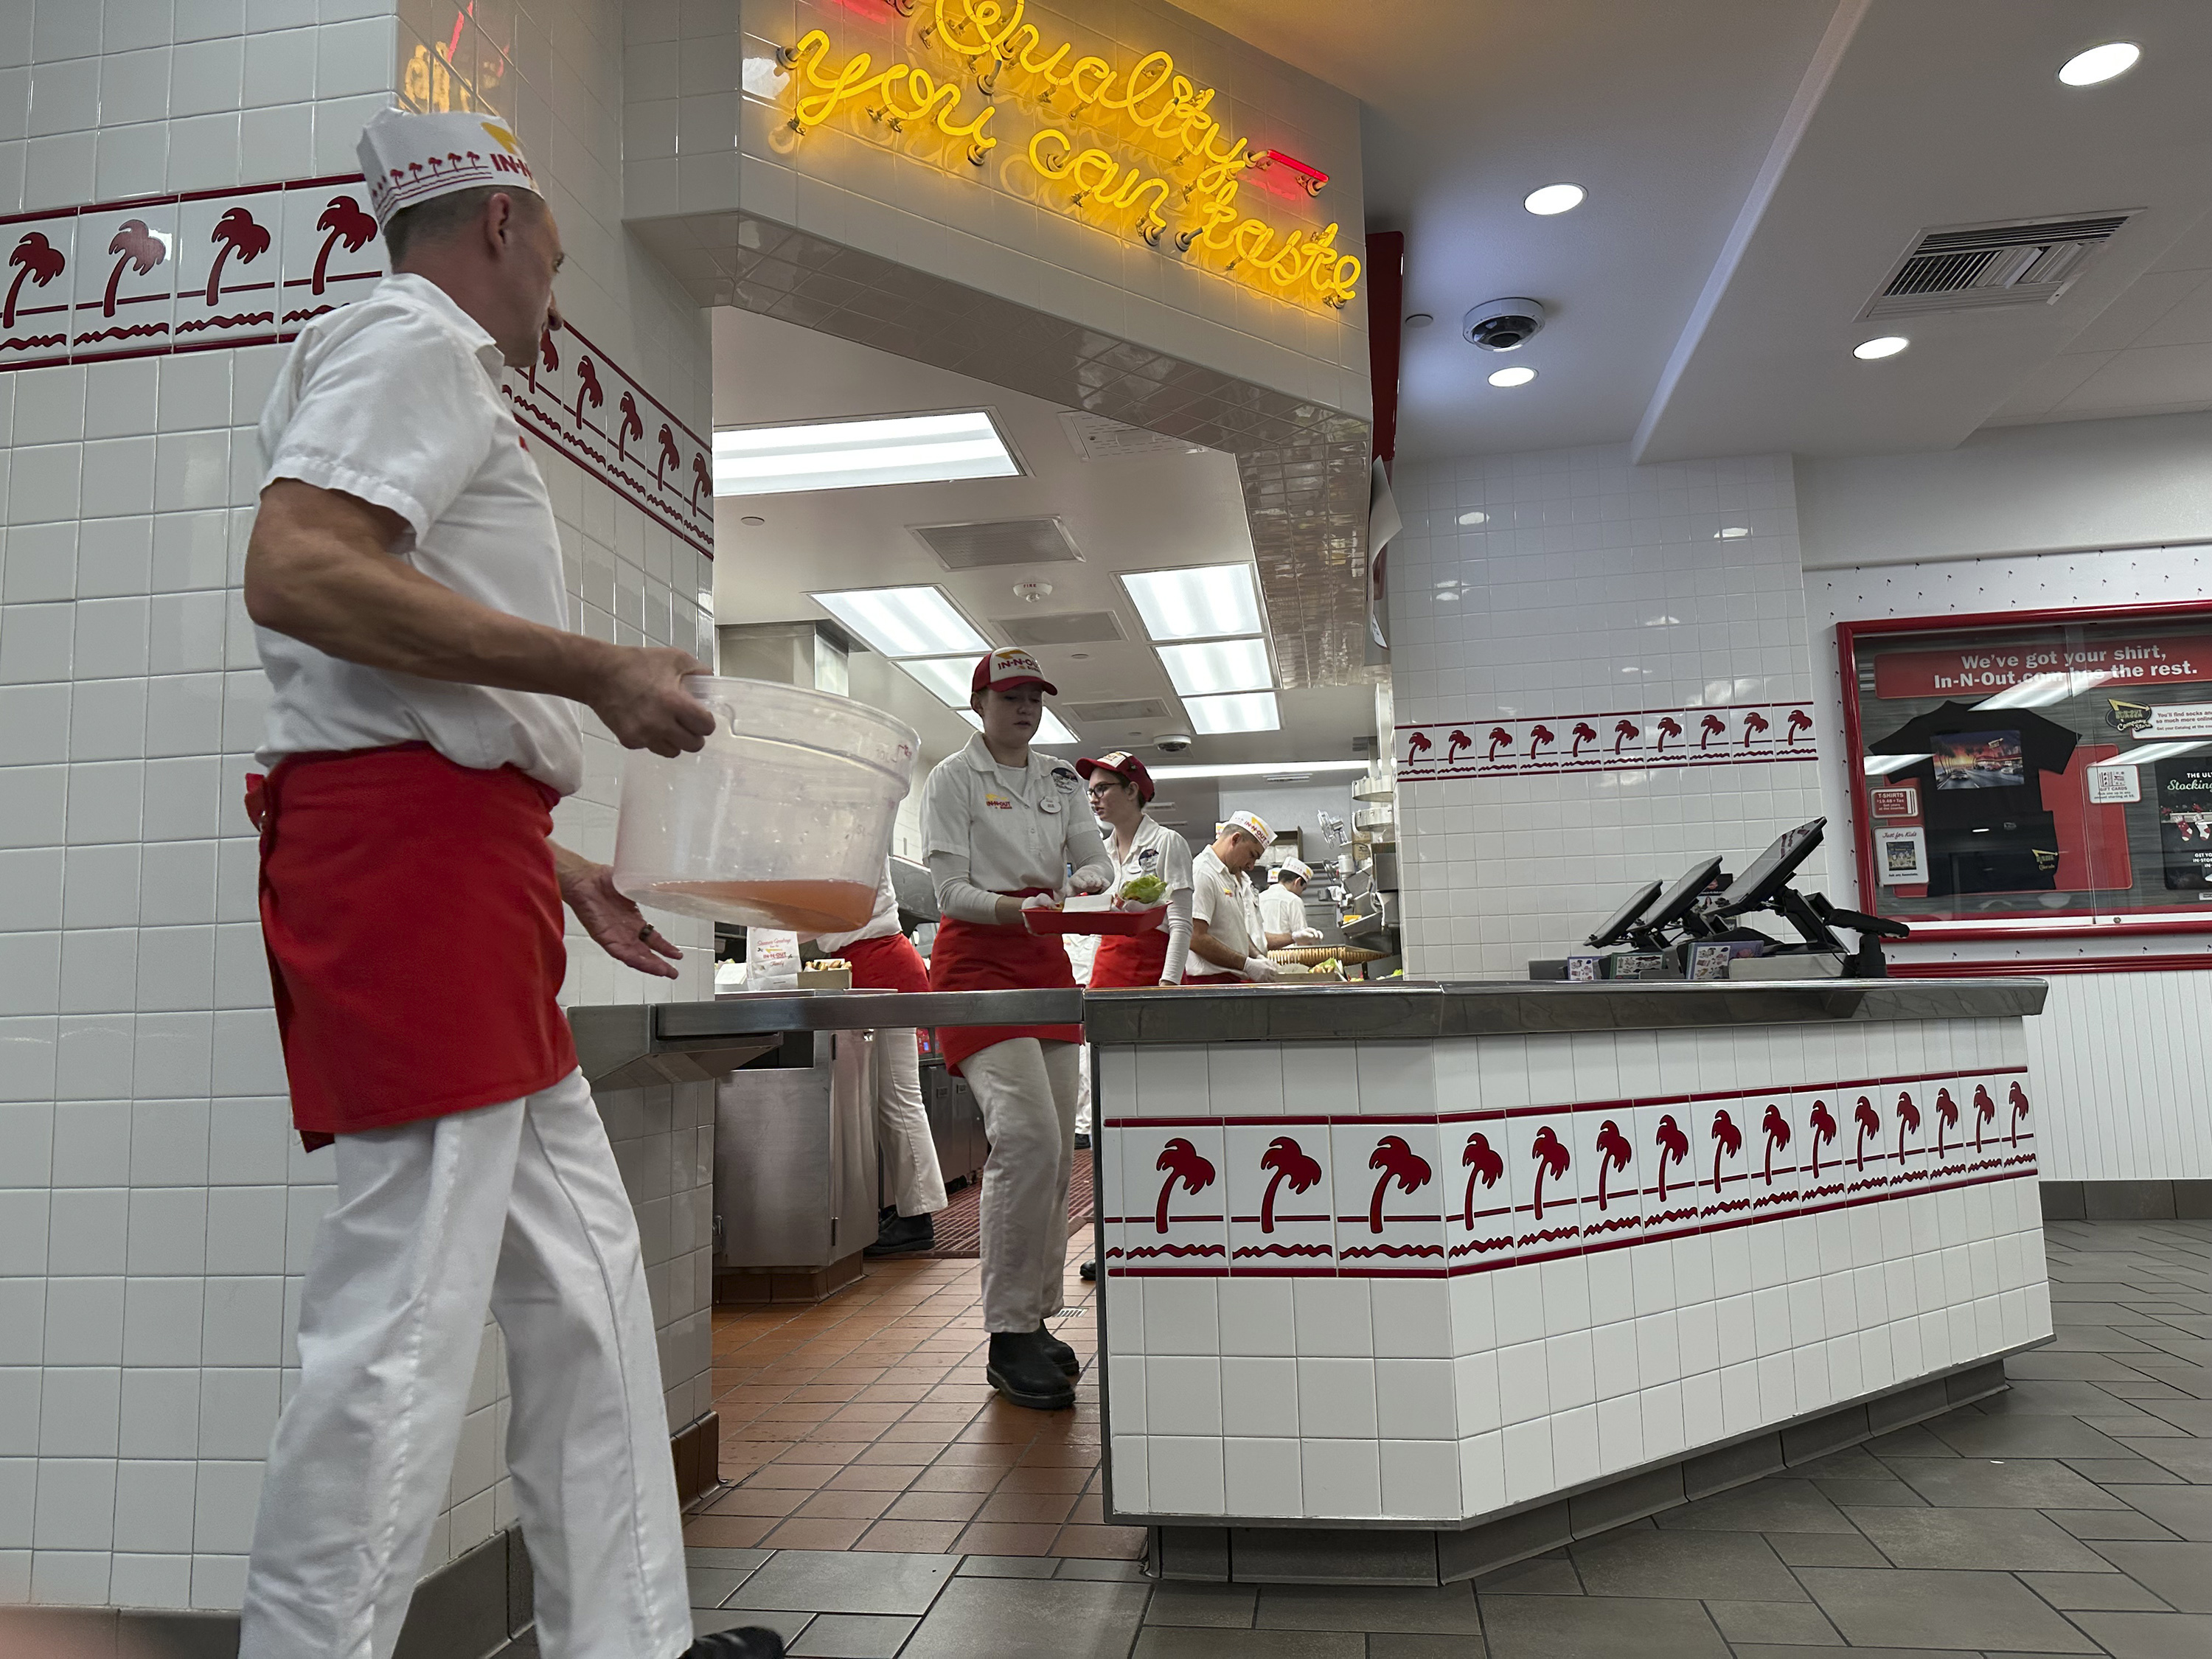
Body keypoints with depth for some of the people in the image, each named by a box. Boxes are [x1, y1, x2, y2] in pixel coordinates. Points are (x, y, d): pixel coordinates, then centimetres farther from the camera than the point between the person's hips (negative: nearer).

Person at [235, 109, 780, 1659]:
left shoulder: (446, 376, 27)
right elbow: (293, 573, -20)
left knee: (585, 1284, 12)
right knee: (404, 1319, -7)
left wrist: (562, 868, 24)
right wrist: (599, 669, -18)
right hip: (405, 848, -10)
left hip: (466, 866, 10)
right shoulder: (411, 338, -1)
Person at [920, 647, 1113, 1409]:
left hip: (1047, 962, 7)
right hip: (976, 961, -6)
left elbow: (1096, 857, 9)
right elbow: (950, 891, -8)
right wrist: (1018, 909, -27)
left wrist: (1084, 882, -15)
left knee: (1057, 1147, 5)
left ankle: (1036, 1320, 17)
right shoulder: (953, 778, -1)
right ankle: (1009, 1338, -12)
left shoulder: (1058, 779, 17)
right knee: (1027, 1135, -20)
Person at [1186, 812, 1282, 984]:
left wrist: (1258, 957, 10)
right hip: (1210, 980, -9)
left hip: (1232, 980, 9)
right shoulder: (1202, 873, -11)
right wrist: (1246, 964, -15)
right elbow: (1196, 939, -19)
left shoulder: (1235, 878, 22)